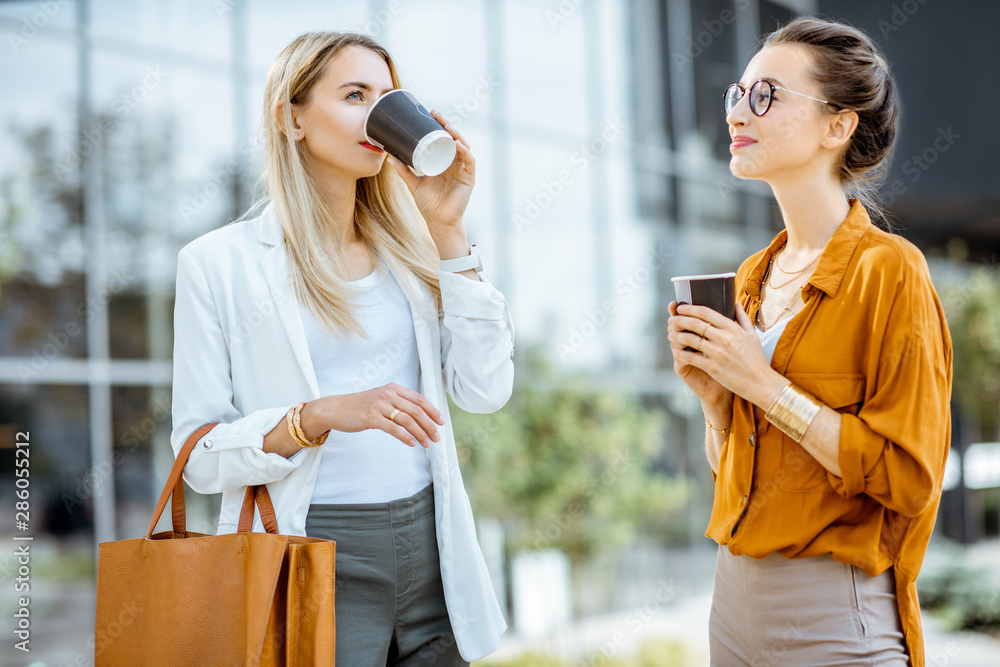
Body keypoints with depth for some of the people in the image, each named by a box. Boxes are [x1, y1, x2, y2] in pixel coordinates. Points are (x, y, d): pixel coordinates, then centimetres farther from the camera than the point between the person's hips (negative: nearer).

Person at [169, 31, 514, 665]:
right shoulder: (221, 262, -2)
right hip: (317, 562, -4)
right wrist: (322, 415, -22)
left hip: (432, 552, 4)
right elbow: (201, 456, -6)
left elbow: (485, 391, -2)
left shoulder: (407, 250, 9)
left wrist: (447, 229, -2)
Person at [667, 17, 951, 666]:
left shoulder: (887, 270, -12)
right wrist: (711, 392, -3)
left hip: (834, 614, -7)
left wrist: (764, 385, -18)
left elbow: (907, 478, -18)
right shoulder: (755, 277, 9)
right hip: (736, 591, 7)